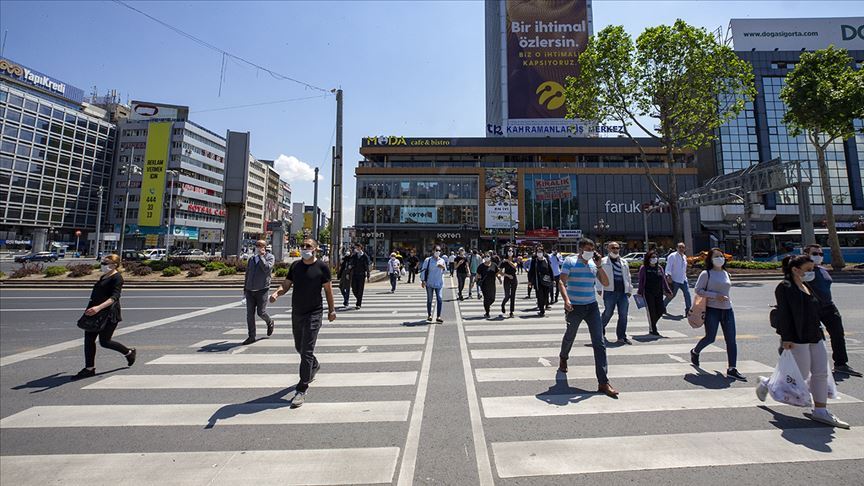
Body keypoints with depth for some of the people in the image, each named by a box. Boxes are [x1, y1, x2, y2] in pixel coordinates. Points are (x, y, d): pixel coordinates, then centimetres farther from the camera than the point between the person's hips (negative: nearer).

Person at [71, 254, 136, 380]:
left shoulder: (117, 278, -14)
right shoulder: (104, 277, 15)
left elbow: (114, 297, -25)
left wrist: (99, 307, -38)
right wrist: (90, 308, 31)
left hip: (109, 314, -9)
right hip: (96, 313, 9)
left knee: (104, 341, -3)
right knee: (88, 339, 6)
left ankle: (129, 353, 19)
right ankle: (89, 368, 15)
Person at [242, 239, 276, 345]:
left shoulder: (270, 257, -2)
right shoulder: (251, 259, 13)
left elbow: (267, 268, -21)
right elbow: (247, 274, 21)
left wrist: (261, 256, -15)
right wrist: (245, 288, 19)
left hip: (262, 290, -5)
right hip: (250, 291, 5)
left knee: (261, 312, -2)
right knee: (249, 314, 2)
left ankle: (270, 323, 30)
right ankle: (251, 337, 11)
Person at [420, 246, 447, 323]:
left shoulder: (442, 261, 8)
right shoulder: (428, 260, -1)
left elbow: (445, 272, 15)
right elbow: (423, 270, 0)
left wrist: (443, 268, -7)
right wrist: (422, 280, -6)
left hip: (439, 283, 2)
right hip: (429, 283, -2)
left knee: (439, 299, -7)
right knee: (429, 300, 8)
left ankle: (438, 317, -1)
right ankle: (429, 315, 22)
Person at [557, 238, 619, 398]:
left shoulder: (594, 263, 7)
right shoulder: (570, 261, -6)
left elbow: (606, 283, 5)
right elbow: (562, 282, -13)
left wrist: (599, 266, -7)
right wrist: (566, 299, -28)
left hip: (592, 306, 3)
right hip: (574, 307, -3)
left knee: (599, 343, -4)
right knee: (570, 337, 17)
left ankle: (603, 382, 0)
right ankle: (563, 358, 48)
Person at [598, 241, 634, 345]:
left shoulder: (624, 262, 16)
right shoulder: (603, 261, 1)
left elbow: (628, 277, 20)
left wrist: (630, 290, 17)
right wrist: (599, 289, -9)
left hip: (623, 292, 5)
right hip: (610, 292, -4)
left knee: (623, 315, 4)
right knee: (608, 313, 1)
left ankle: (622, 337, 14)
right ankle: (601, 329, 27)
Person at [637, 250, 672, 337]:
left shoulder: (659, 267, 10)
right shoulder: (644, 268, -3)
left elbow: (663, 280, 15)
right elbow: (641, 281, -2)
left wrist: (667, 290, 11)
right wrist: (640, 292, -4)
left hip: (658, 293, 5)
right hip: (648, 293, -5)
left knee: (660, 310, 1)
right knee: (651, 311, -2)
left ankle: (652, 324, 27)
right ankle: (652, 329, 13)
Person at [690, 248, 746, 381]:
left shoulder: (725, 273, 13)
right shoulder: (706, 273, -6)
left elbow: (725, 290, 23)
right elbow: (698, 290, -10)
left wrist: (725, 298, 14)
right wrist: (716, 296, -17)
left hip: (727, 310, 6)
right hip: (712, 310, -6)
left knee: (731, 340, 1)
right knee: (710, 338, -3)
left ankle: (732, 369, 5)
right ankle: (695, 352, 26)